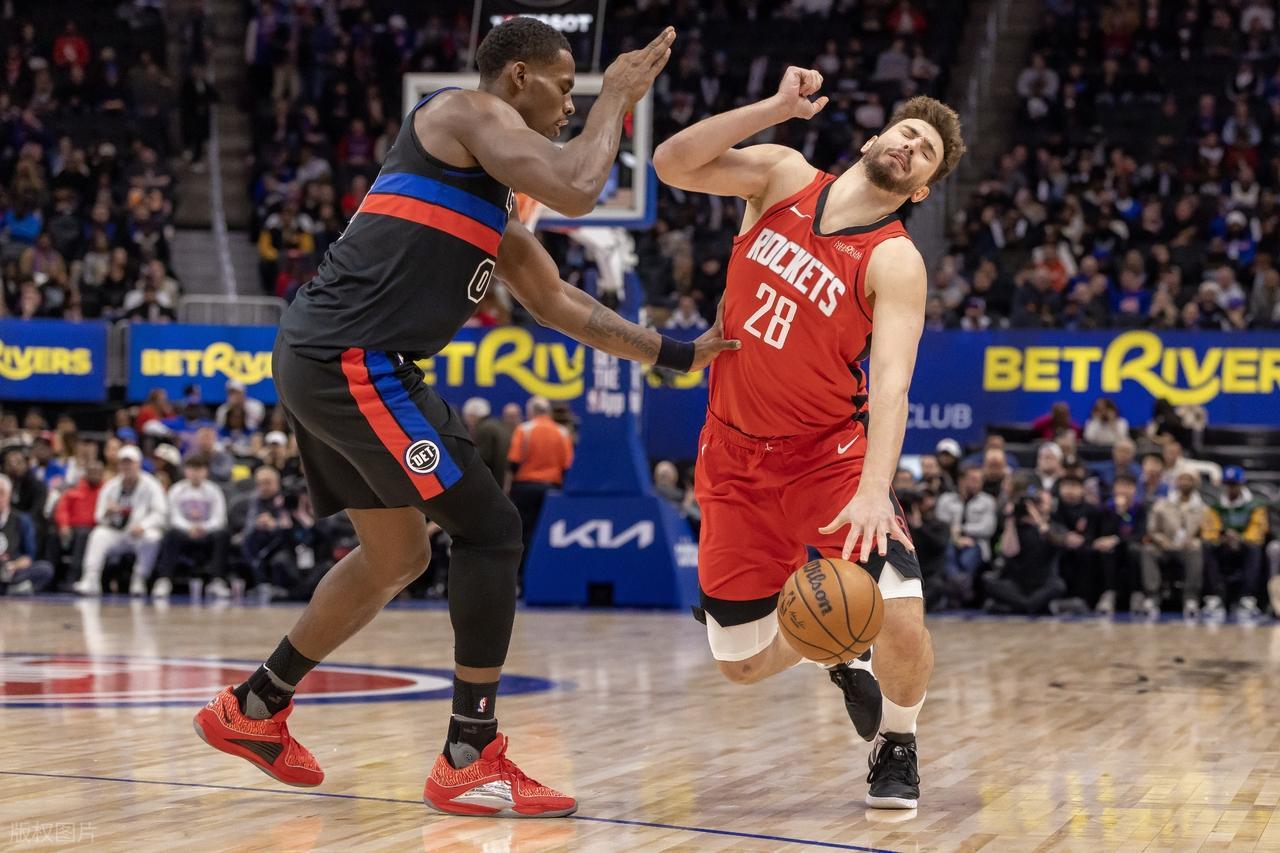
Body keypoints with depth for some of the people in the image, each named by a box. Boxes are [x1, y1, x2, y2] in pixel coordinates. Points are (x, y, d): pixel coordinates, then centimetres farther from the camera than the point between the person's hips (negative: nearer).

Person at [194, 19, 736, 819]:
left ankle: (252, 710, 32)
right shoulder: (467, 110, -4)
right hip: (355, 362, -10)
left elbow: (558, 301, 30)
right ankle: (470, 761, -2)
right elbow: (577, 190, -18)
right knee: (491, 528, -6)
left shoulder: (489, 192, 25)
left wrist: (674, 352, 28)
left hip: (322, 361, 10)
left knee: (398, 555, 22)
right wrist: (618, 97, -2)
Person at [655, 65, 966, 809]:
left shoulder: (895, 261, -14)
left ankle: (898, 746, 11)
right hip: (735, 455, 3)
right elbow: (672, 164, -13)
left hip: (828, 453, -3)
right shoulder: (783, 175, -1)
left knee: (900, 620, -21)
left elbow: (891, 385, -26)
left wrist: (874, 491, -42)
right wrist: (777, 109, -21)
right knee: (742, 663, 6)